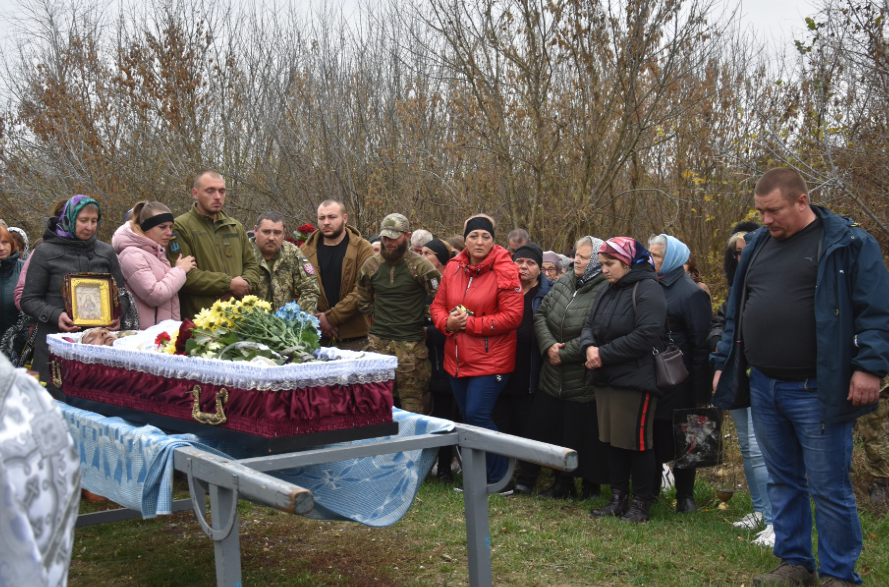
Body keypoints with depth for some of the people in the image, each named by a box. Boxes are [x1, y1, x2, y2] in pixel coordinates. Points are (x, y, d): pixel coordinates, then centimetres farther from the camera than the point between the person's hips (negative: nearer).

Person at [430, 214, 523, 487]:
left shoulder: (504, 271, -11)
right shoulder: (453, 268, 6)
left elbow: (512, 317, -15)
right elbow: (438, 306, 13)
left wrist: (471, 323, -16)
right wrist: (447, 322, -10)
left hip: (490, 359, -6)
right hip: (457, 359, 6)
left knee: (477, 415, -11)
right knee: (467, 418, 13)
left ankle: (498, 478, 7)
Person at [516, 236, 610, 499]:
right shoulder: (563, 283, 7)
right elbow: (540, 315, 8)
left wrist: (563, 353, -15)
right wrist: (549, 346, -9)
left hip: (584, 380, -7)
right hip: (554, 378, 7)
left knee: (584, 434, 3)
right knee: (547, 426, 14)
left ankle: (591, 484, 24)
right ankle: (563, 483, 29)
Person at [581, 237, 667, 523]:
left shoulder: (647, 289, -12)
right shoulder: (607, 291, 16)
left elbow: (646, 335, -22)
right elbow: (589, 326, 15)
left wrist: (604, 354, -18)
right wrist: (590, 347, -9)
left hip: (635, 380, -8)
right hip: (606, 380, 8)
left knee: (638, 442, -1)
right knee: (612, 440, 12)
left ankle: (641, 503, 10)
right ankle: (618, 499, 22)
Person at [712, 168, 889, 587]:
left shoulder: (848, 243, -5)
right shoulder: (757, 244, 12)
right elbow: (737, 311, 18)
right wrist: (723, 364, 16)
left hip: (816, 391, -6)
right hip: (763, 387, 6)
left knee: (829, 489, 1)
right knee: (782, 482, 15)